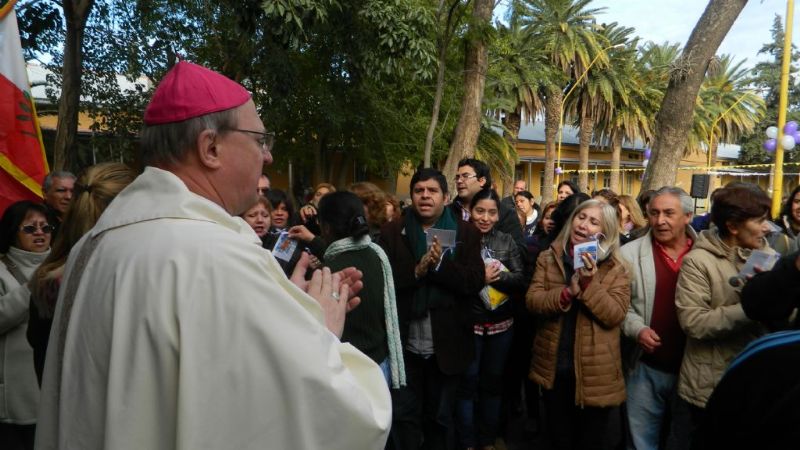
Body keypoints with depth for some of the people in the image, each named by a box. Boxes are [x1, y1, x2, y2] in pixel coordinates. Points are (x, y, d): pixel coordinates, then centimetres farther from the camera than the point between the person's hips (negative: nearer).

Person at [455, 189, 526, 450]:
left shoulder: (507, 242, 3)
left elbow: (522, 280, -4)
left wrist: (497, 276, -20)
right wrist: (480, 278, -22)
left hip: (501, 324, 3)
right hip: (468, 322, -3)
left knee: (493, 381, 14)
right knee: (468, 382, 5)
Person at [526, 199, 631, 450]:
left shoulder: (616, 269, -7)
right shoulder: (548, 258, 0)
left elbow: (615, 316, -15)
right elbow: (532, 301, -10)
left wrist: (590, 283, -26)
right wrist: (568, 292, -25)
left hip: (594, 372, -2)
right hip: (553, 367, 2)